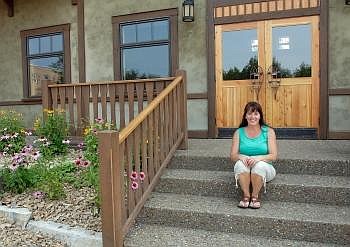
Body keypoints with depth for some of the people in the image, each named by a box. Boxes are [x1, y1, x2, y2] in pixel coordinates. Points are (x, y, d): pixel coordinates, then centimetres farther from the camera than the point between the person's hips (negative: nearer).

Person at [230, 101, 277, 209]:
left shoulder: (269, 132, 0)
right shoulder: (239, 132, 3)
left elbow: (273, 156, -7)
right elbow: (233, 156, -1)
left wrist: (258, 158, -27)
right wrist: (241, 157, -24)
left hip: (264, 169, -1)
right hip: (243, 171, 1)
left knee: (260, 165, -34)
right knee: (241, 163, -32)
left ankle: (255, 196, -12)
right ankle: (246, 195, -16)